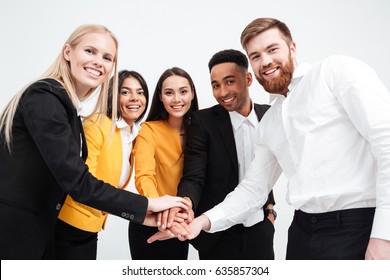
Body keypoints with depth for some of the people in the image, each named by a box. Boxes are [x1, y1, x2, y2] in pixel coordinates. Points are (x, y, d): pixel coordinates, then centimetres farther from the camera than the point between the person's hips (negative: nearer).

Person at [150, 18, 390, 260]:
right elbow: (253, 188, 17)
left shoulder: (338, 70, -4)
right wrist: (204, 221, 2)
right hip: (304, 231, 7)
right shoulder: (268, 124, 17)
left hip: (359, 228, -6)